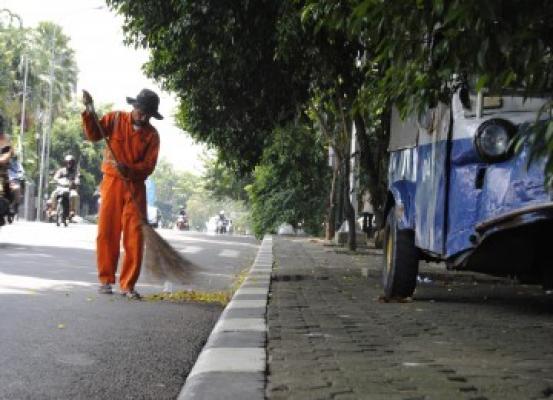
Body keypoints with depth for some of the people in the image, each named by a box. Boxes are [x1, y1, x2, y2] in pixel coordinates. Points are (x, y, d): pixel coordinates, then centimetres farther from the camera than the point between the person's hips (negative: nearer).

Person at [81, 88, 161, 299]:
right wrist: (89, 112, -18)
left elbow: (148, 166, -6)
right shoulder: (116, 119, 1)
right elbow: (94, 135, -5)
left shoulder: (152, 135, -1)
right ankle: (106, 280, 13)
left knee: (135, 236, -5)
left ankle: (128, 284, 1)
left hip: (135, 187, 0)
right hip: (112, 182, 0)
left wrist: (128, 169, -23)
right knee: (107, 232, 2)